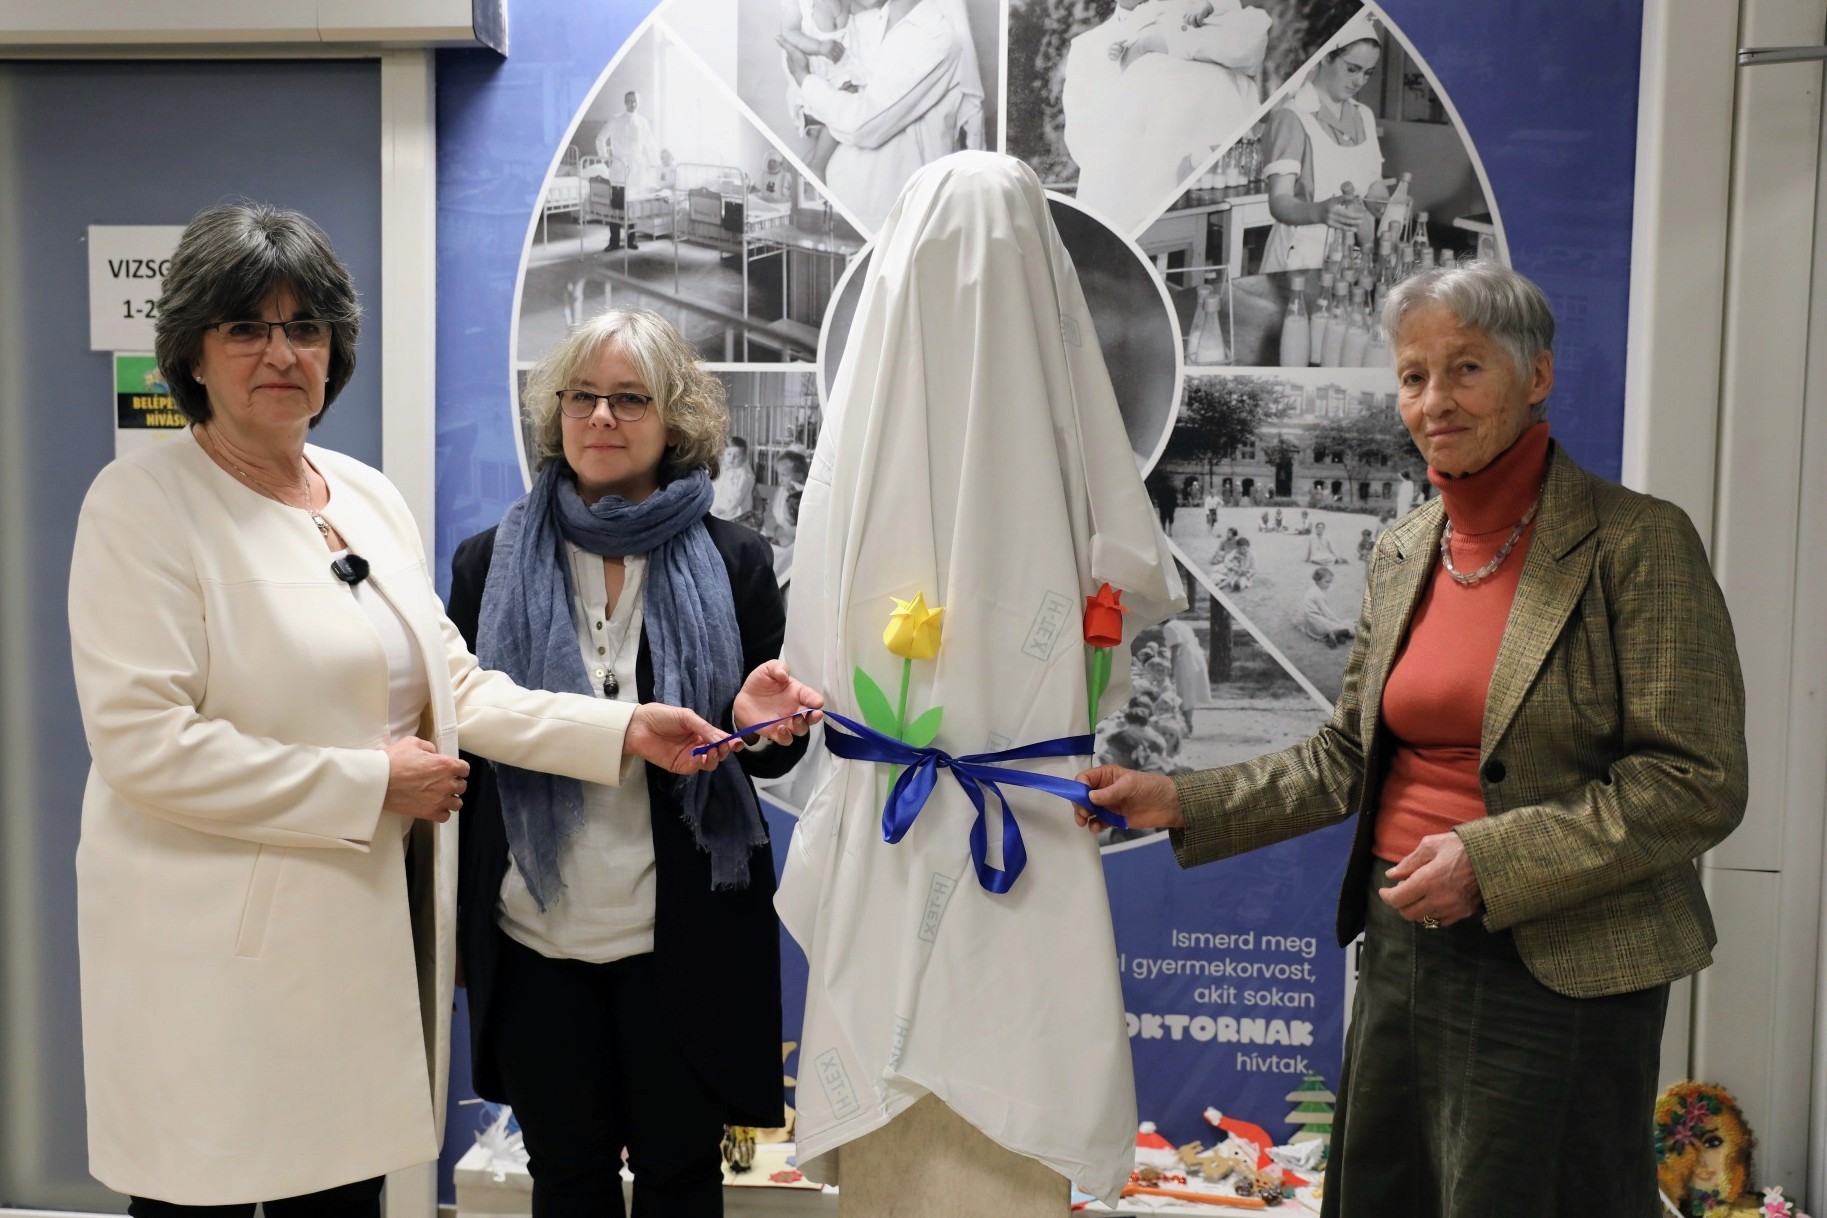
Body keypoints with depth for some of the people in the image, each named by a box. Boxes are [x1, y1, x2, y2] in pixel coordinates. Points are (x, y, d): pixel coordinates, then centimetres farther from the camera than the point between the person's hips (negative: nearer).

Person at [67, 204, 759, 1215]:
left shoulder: (370, 497, 11)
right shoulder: (142, 504, -9)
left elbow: (452, 684, 11)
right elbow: (143, 742, -18)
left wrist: (624, 731, -1)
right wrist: (373, 783, -16)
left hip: (370, 932, 6)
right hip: (221, 953, -6)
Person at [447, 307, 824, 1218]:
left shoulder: (732, 563, 0)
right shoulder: (492, 562, 2)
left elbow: (772, 754, 3)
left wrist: (757, 723, -21)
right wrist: (452, 922, -4)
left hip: (683, 938, -1)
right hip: (534, 938, 1)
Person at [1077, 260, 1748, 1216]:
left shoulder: (1638, 543, -11)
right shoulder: (1401, 554, 8)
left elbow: (1698, 784, -14)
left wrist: (1489, 861, -22)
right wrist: (1179, 804, 3)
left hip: (1556, 974, -6)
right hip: (1400, 948, 6)